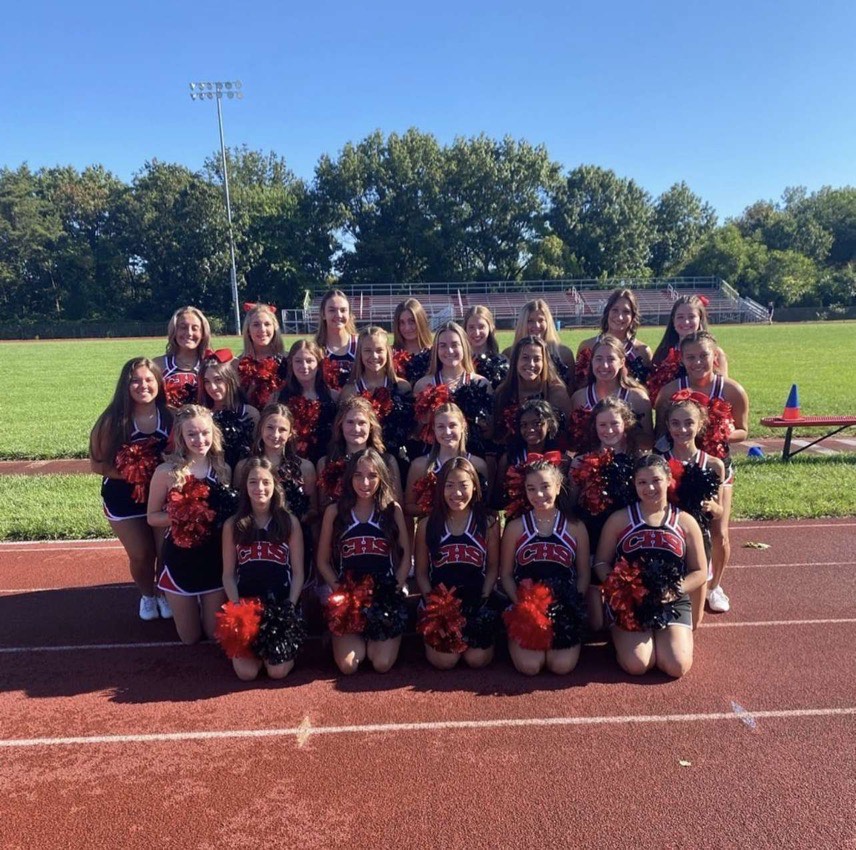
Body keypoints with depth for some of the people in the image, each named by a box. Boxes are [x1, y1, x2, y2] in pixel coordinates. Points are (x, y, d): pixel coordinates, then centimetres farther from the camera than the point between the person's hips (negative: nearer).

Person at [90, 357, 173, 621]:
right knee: (141, 555, 11)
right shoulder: (113, 420, -15)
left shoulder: (170, 416, -12)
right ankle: (147, 595, 41)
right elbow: (97, 463, -11)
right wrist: (130, 475, -23)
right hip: (123, 499, -1)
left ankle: (164, 593, 39)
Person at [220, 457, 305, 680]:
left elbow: (298, 573, 2)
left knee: (278, 671, -15)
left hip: (281, 605, -1)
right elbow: (228, 574, 5)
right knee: (246, 673, -15)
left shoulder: (290, 522, 3)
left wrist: (290, 605, -11)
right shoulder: (232, 525, 5)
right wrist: (237, 608, -9)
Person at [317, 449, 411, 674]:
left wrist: (395, 591, -6)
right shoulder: (334, 511, 1)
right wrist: (341, 592, -6)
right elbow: (323, 561, 6)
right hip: (348, 596, 0)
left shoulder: (393, 509, 2)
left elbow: (405, 557, 5)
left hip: (385, 596, 0)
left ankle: (371, 640, 21)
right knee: (347, 665, -16)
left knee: (382, 663, -15)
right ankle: (361, 642, 21)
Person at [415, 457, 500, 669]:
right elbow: (421, 572, 3)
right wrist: (433, 603, -9)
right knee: (444, 661, -15)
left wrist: (481, 601, -7)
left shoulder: (488, 524, 0)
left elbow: (492, 568, 5)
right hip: (440, 604, 0)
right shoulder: (427, 525, -1)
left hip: (475, 604, 1)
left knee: (477, 659, -14)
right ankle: (434, 632, 20)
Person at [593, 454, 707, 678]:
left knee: (677, 666, -17)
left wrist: (674, 591, -14)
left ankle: (660, 639, 18)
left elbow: (700, 573, 5)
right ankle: (621, 636, 16)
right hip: (630, 602, -1)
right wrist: (622, 587, -16)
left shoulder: (685, 522, 3)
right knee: (637, 665, -20)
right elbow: (601, 563, 3)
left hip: (673, 603, 2)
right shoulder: (619, 519, 0)